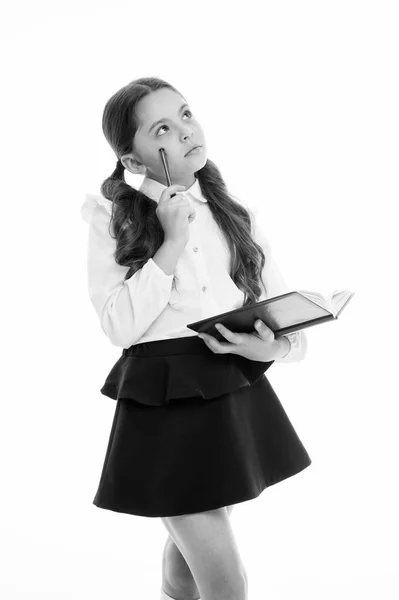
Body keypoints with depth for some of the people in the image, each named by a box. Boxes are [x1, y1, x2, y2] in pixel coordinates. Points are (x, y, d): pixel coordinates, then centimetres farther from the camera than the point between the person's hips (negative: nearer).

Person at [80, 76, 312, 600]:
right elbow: (119, 326, -14)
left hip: (239, 395, 5)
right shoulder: (112, 216, -4)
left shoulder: (233, 215, 8)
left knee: (192, 550, 22)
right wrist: (172, 242, -17)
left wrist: (271, 347, -19)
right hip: (164, 403, -5)